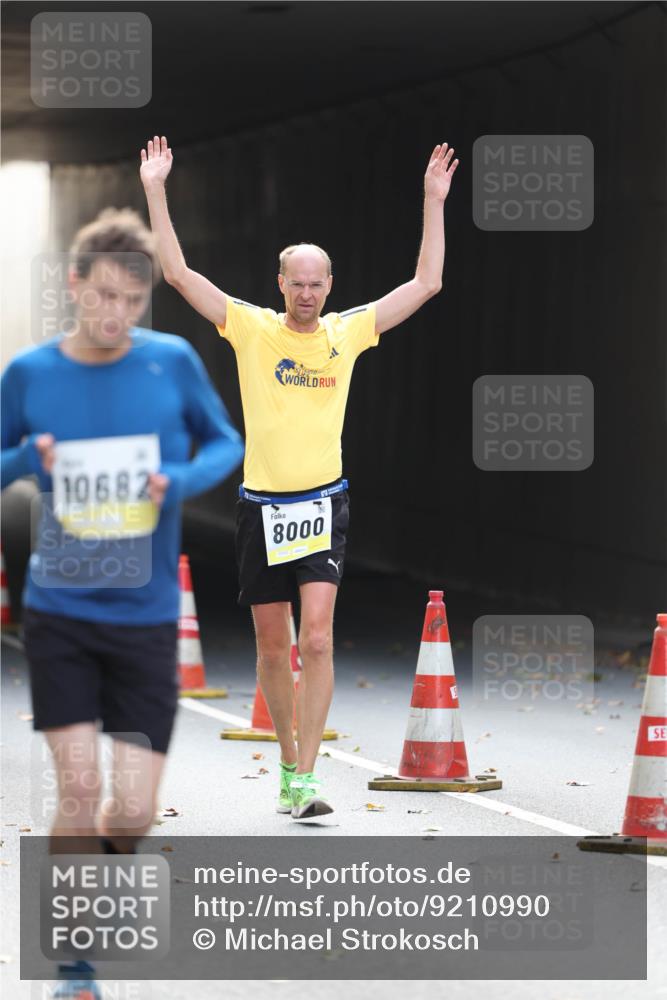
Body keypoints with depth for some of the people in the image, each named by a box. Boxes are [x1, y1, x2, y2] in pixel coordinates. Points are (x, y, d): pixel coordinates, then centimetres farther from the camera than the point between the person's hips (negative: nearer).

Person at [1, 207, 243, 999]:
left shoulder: (173, 363, -4)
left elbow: (225, 443, 9)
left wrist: (183, 481, -12)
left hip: (147, 618, 0)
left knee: (132, 810, -3)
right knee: (78, 789, -9)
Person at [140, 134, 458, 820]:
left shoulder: (348, 332, 4)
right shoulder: (252, 329, 1)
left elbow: (426, 283, 6)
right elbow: (178, 274, -3)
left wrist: (435, 201, 1)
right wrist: (155, 193, -8)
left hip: (323, 505, -1)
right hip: (262, 505, 1)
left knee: (317, 641, -14)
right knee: (272, 649, 9)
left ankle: (305, 781, -16)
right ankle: (288, 761, 27)